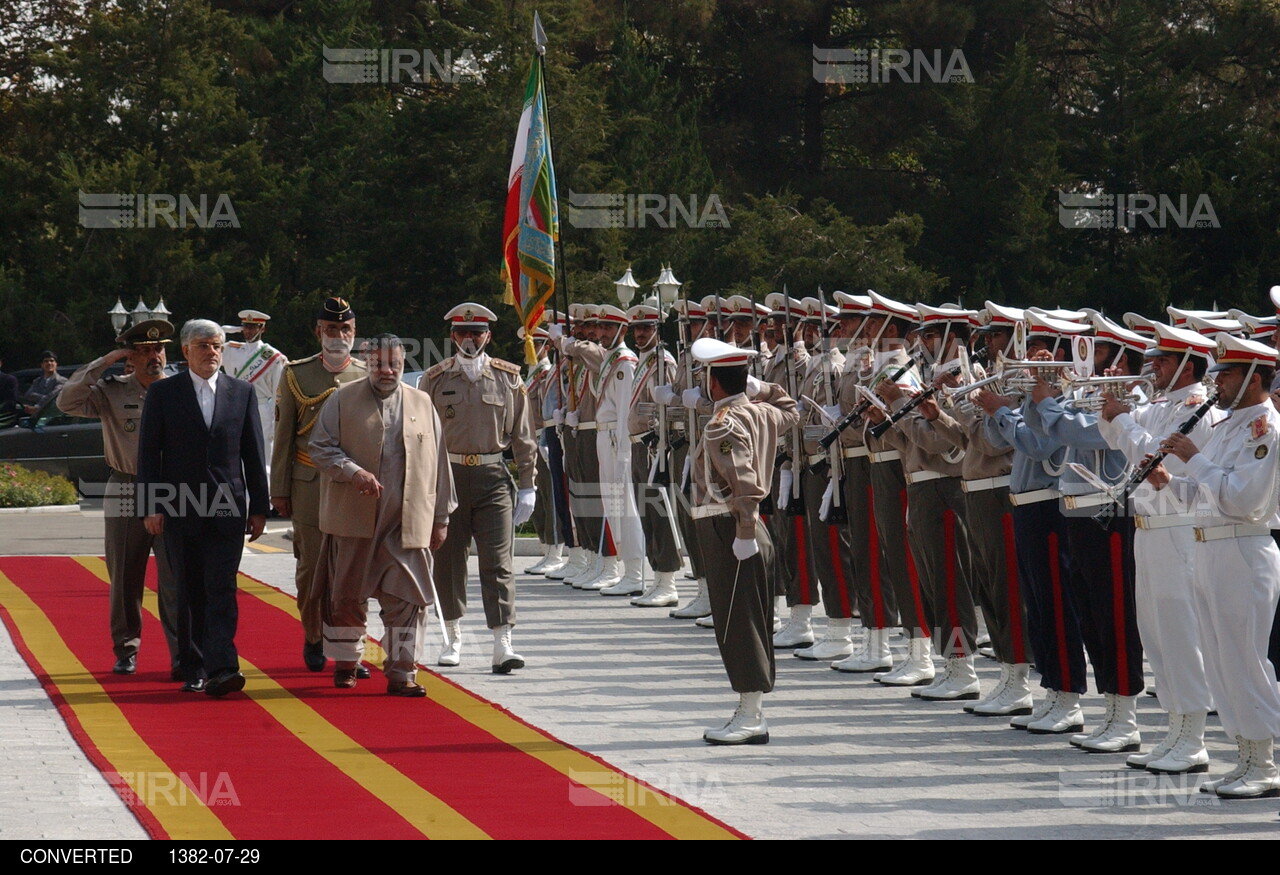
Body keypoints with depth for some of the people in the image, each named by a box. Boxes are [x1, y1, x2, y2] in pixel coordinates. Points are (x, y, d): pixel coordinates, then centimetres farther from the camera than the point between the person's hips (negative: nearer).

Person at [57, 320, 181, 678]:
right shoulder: (111, 392, 3)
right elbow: (67, 402, -10)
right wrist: (103, 363, -9)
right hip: (125, 497, 1)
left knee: (175, 579, -6)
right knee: (125, 579, 8)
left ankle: (182, 654, -5)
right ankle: (126, 649, 21)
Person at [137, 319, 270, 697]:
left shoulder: (241, 392, 9)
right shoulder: (162, 393, 4)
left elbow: (253, 453, 10)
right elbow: (148, 453, 2)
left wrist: (258, 507, 7)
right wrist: (150, 507, -6)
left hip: (227, 510, 0)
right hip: (180, 509, 0)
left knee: (222, 591, -10)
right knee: (190, 594, 6)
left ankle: (221, 669, -18)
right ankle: (194, 669, 14)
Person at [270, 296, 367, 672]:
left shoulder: (367, 378, 7)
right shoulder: (296, 375, 5)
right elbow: (283, 437, 6)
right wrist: (279, 490, 3)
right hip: (310, 486, -1)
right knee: (311, 568, 1)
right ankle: (313, 639, 20)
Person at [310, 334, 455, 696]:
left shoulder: (422, 405, 11)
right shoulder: (343, 401, 4)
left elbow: (437, 463, 13)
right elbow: (320, 448, 0)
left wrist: (440, 518, 11)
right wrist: (354, 472, -17)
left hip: (407, 523, 1)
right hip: (353, 518, -1)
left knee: (405, 599, -4)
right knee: (348, 597, 8)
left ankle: (401, 672, 0)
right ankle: (345, 664, 24)